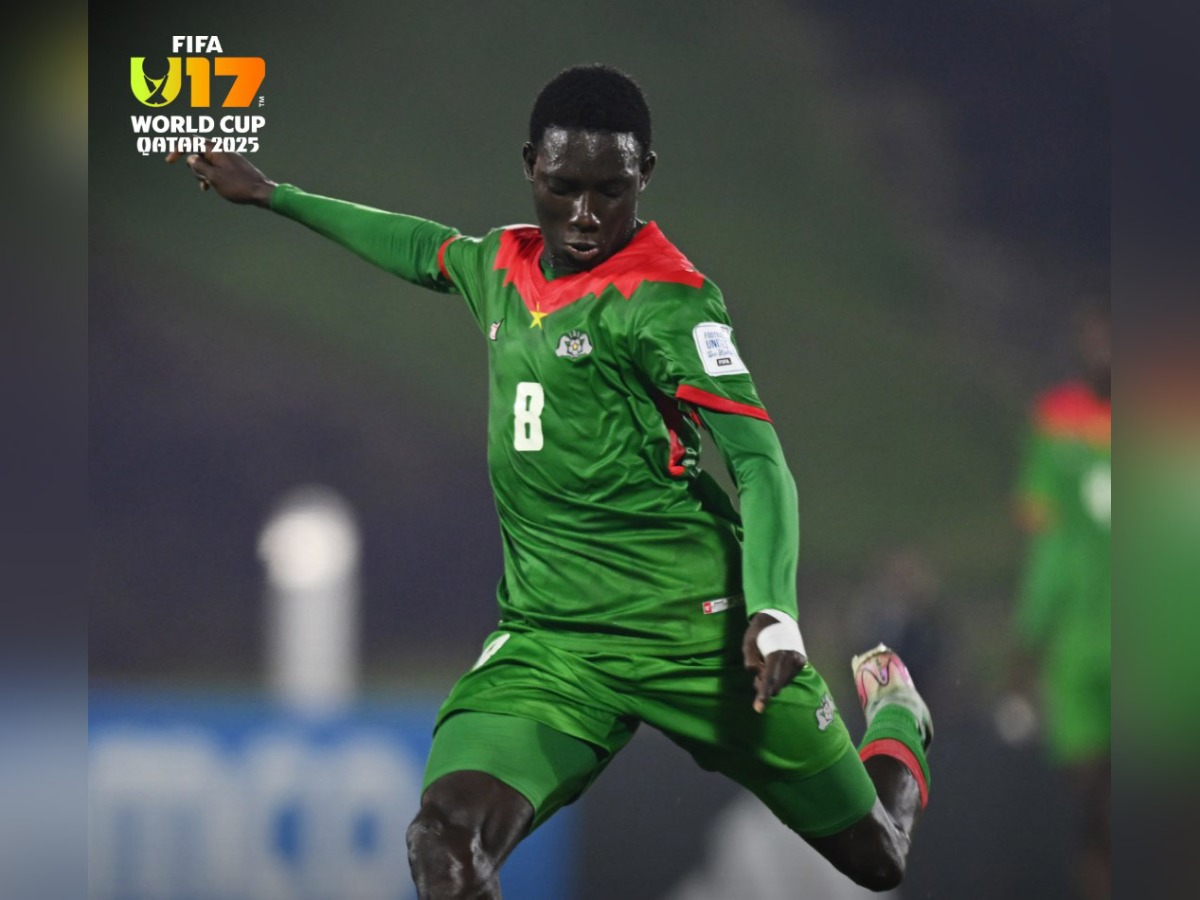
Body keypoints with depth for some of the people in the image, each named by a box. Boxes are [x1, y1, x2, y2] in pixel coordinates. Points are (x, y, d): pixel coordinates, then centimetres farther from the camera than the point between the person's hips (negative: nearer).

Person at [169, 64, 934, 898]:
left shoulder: (664, 298, -11)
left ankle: (895, 713, 44)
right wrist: (269, 194, 42)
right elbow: (420, 248, 32)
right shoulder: (502, 266, 8)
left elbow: (761, 465, -17)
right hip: (548, 641, 4)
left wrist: (772, 612, -32)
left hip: (698, 630, -4)